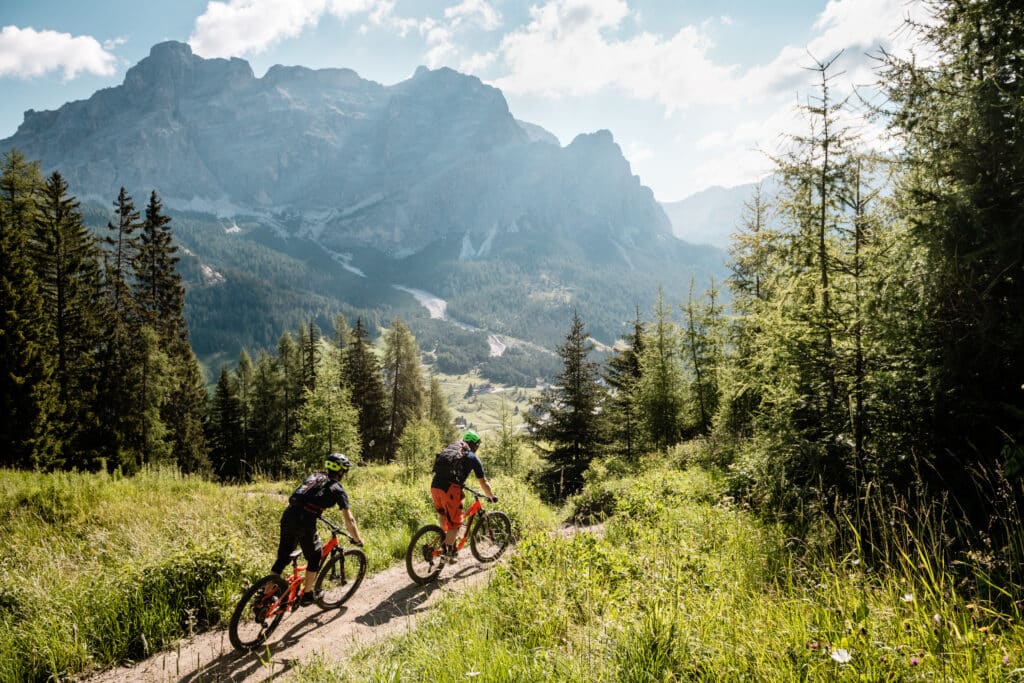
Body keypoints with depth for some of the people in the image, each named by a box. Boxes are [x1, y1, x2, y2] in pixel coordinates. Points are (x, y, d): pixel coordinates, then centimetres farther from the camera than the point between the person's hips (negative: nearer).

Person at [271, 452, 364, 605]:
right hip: (304, 523, -6)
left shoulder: (314, 476, 24)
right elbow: (349, 520, 7)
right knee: (314, 558, 18)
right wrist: (358, 539, 20)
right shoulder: (337, 489, 7)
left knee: (283, 557, 20)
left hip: (287, 516, 6)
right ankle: (307, 595, 27)